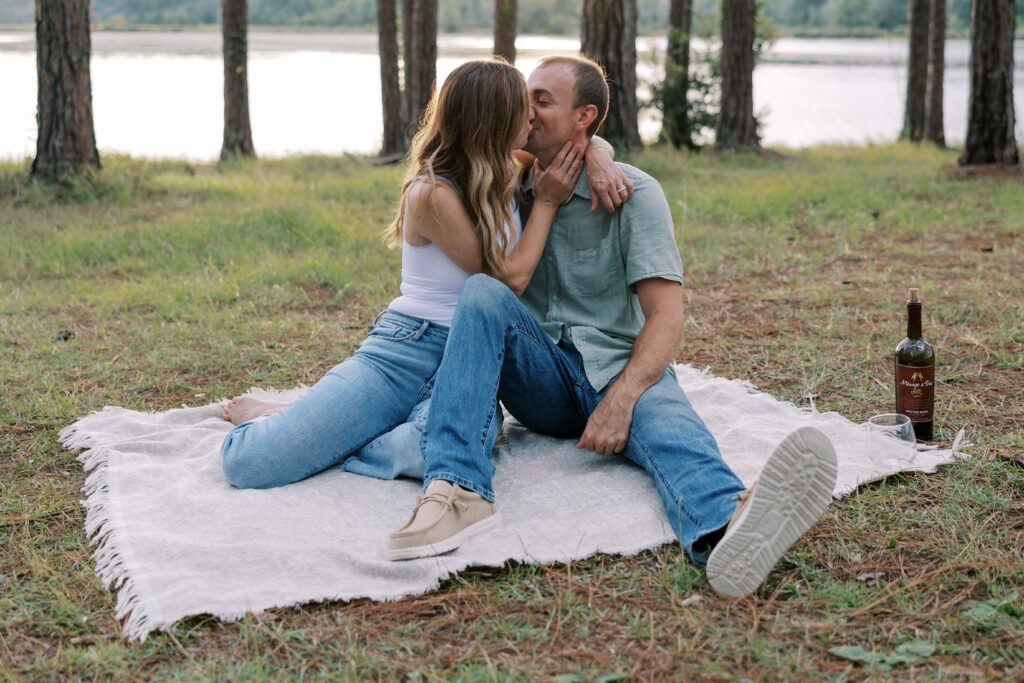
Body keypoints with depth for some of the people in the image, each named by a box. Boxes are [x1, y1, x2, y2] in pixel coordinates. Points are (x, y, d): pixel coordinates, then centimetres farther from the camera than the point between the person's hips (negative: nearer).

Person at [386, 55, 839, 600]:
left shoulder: (632, 193, -2)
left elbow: (666, 315, -10)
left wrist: (622, 397, -27)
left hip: (621, 369, -2)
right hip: (541, 379, 3)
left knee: (664, 417, -36)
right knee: (482, 292, -26)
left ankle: (728, 525, -73)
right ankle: (458, 490, -42)